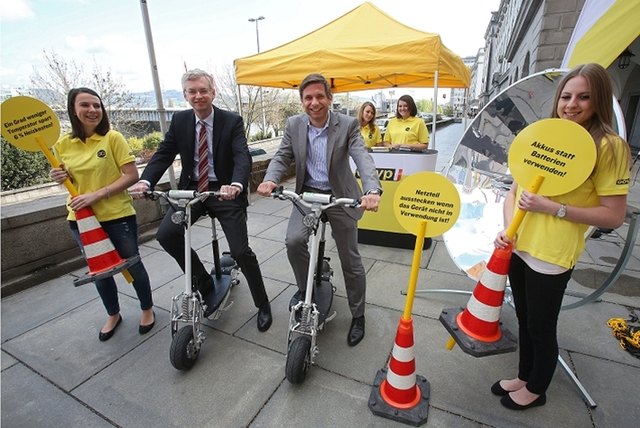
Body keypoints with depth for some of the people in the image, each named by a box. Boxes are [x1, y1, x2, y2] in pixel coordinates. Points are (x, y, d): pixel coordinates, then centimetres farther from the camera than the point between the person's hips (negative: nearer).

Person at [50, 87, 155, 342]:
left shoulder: (113, 138, -9)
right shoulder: (63, 144, 1)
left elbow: (132, 175, -14)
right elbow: (69, 179, 14)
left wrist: (97, 194, -21)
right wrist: (59, 178, -9)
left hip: (118, 216, -4)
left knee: (132, 265, 9)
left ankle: (147, 310, 33)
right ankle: (113, 315, 41)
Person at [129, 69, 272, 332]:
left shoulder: (232, 121, -8)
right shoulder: (179, 120, 4)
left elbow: (243, 157, -22)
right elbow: (163, 154, -2)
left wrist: (236, 185, -43)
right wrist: (145, 182, -21)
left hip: (225, 192, -4)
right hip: (191, 190, 4)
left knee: (241, 251, -9)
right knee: (165, 234, -17)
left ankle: (263, 304, 16)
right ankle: (204, 284, 7)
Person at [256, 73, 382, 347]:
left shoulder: (347, 125, -10)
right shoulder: (294, 125, 0)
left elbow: (363, 158, -22)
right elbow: (282, 157, -2)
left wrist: (372, 190, -42)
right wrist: (270, 180, -25)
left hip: (340, 197, -2)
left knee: (350, 261, 5)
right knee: (293, 241, -22)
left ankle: (358, 316, 27)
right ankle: (305, 288, 10)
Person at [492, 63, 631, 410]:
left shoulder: (608, 145, -10)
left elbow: (614, 215, -12)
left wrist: (552, 207, -21)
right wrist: (507, 228, -7)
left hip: (552, 256, -6)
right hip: (519, 247, 6)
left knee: (541, 328, 13)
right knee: (524, 320, 21)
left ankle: (535, 390, 38)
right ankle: (523, 377, 45)